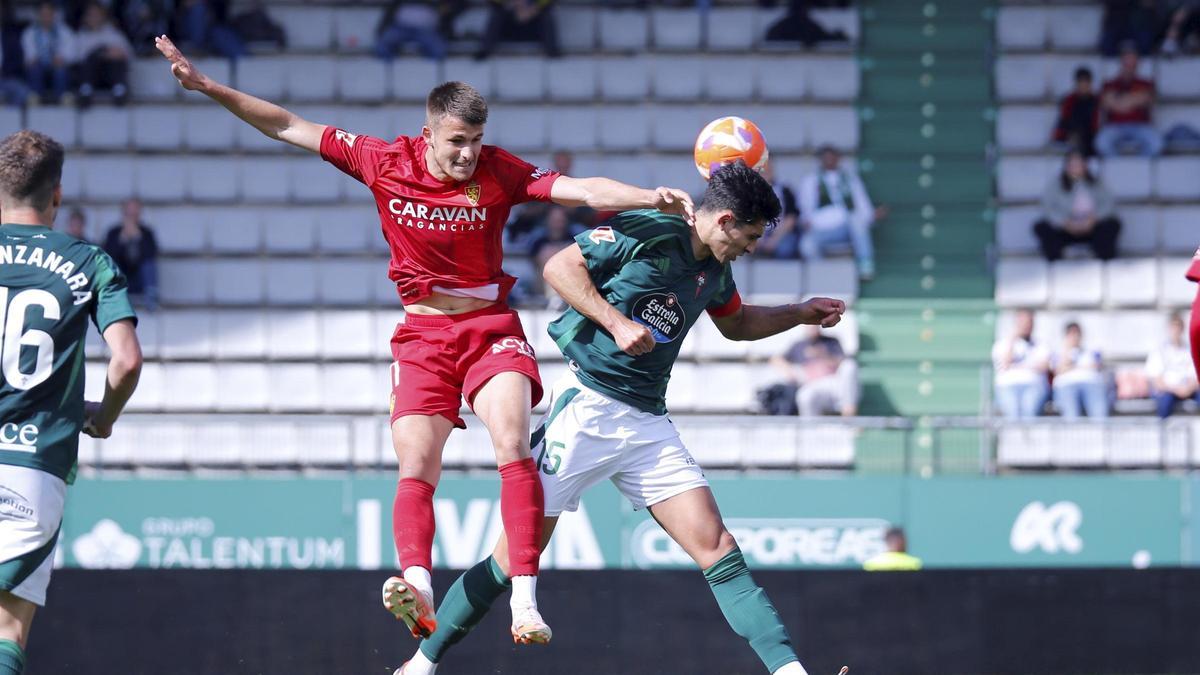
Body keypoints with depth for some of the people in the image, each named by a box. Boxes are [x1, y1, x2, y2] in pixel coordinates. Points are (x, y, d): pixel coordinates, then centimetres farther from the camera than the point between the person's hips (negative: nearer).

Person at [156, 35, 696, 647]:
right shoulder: (385, 162, -6)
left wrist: (652, 198, -33)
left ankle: (524, 600, -27)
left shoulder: (498, 172, -9)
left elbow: (582, 190, -16)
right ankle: (418, 591, -27)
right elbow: (288, 128, -1)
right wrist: (206, 86, -3)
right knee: (415, 471, -12)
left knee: (513, 446, -21)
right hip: (422, 335, 2)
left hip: (491, 328, -2)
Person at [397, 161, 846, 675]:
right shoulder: (648, 232, -10)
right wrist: (616, 322, -20)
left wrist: (801, 314, 28)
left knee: (718, 550, -8)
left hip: (648, 423, 6)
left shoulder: (715, 271, 14)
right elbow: (560, 267, -13)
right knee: (515, 557, -4)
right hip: (586, 409, -6)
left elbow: (736, 324, 36)